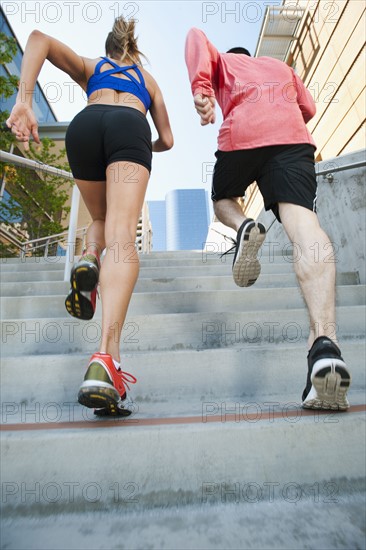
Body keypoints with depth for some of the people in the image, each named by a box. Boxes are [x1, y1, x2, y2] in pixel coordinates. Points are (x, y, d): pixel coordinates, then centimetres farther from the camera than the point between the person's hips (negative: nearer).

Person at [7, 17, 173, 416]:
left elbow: (39, 38, 17)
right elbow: (166, 140, 34)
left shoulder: (89, 67, 37)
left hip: (85, 125, 2)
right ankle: (105, 357, -40)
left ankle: (88, 261, -11)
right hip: (130, 127, -1)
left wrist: (23, 100, 3)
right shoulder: (148, 78, 39)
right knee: (122, 238, -23)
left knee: (101, 220, 24)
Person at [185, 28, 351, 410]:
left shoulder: (223, 61, 35)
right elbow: (308, 108, 40)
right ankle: (324, 341, -42)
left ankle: (243, 227, -10)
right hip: (292, 135, 2)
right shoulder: (281, 66, 42)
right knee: (305, 229, -22)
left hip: (241, 133, -1)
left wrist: (200, 88, -1)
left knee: (223, 198, 27)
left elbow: (196, 36, 16)